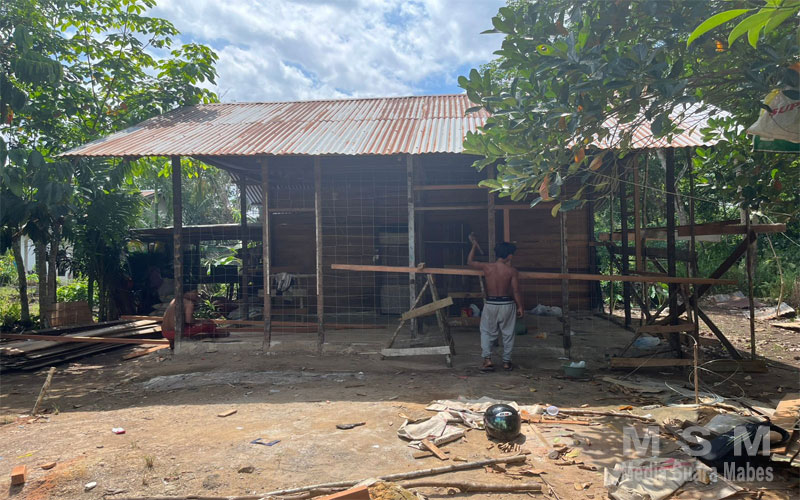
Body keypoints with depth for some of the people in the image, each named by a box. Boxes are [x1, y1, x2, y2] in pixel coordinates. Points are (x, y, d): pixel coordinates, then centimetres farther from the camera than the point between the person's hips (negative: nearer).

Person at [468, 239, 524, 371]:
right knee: (508, 333, 13)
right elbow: (516, 292, -10)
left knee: (487, 332, 13)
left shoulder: (486, 267, -7)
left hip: (490, 304, 1)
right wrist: (520, 307, 3)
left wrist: (474, 246, 20)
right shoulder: (512, 271, -12)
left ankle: (487, 359, 1)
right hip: (507, 304, -1)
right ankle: (506, 362, 19)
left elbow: (470, 261, 9)